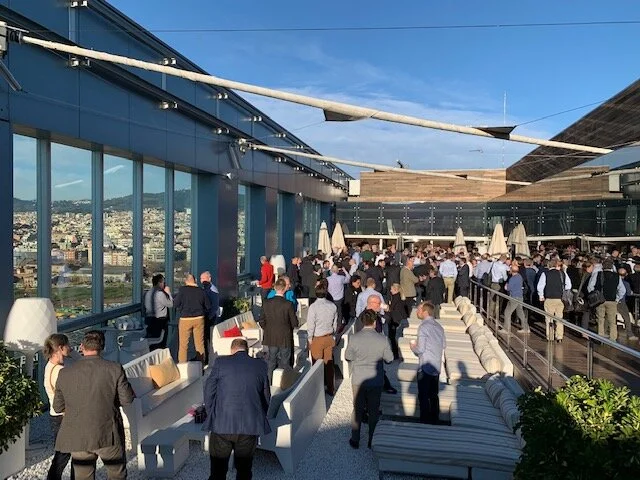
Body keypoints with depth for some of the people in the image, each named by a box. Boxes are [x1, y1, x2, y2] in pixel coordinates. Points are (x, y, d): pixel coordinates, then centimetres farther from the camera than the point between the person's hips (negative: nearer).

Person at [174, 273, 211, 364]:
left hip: (185, 319, -2)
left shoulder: (182, 290, -7)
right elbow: (208, 307, 6)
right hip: (199, 319, 3)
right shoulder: (201, 291, 2)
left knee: (183, 344, 5)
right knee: (200, 343, 9)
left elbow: (176, 304, -4)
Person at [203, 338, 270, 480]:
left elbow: (208, 392, 3)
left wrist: (211, 415, 18)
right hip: (250, 426, 1)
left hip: (221, 425, -1)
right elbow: (266, 396, 10)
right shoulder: (260, 365, 4)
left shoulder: (220, 362, -1)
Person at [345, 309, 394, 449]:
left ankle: (355, 440, 27)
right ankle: (372, 441, 28)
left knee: (357, 410, 17)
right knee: (374, 411, 16)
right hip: (376, 381, 0)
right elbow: (389, 359, -3)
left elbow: (348, 357, -3)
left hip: (358, 380, 0)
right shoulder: (382, 340, -15)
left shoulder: (354, 338, -16)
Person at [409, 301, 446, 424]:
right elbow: (444, 345, 16)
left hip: (425, 367, -7)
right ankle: (434, 421, 24)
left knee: (423, 396, 3)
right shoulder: (438, 326, 7)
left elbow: (420, 349, -20)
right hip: (436, 367, 7)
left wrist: (413, 346, 1)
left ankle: (425, 422, 7)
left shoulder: (423, 327, -17)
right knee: (434, 395, 16)